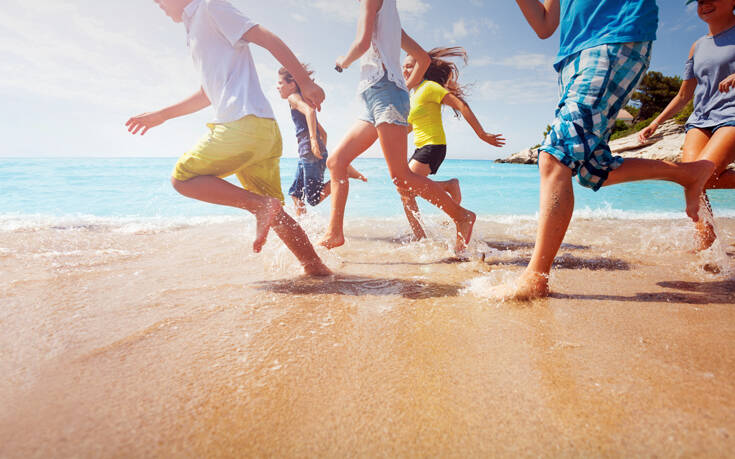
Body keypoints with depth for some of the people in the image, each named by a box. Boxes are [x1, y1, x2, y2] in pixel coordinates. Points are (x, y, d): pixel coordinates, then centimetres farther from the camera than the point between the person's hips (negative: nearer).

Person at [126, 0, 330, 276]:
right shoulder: (196, 29, 33)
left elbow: (267, 38, -4)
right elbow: (209, 94, 39)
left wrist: (305, 82, -11)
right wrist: (161, 115, 42)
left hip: (245, 121, -9)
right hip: (265, 130, 9)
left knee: (183, 178, 0)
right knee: (273, 214, 9)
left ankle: (260, 205, -15)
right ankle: (316, 268, 9)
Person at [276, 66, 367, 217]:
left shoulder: (293, 97, 0)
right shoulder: (303, 100, 27)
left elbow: (309, 110, -24)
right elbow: (323, 133, 28)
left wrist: (313, 139, -29)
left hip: (310, 152, -10)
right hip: (306, 154, 10)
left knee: (314, 198, -12)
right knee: (295, 193, 13)